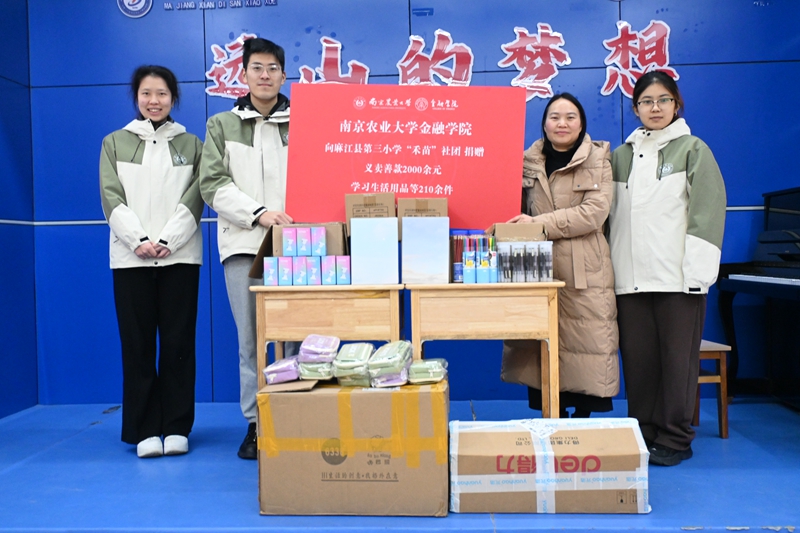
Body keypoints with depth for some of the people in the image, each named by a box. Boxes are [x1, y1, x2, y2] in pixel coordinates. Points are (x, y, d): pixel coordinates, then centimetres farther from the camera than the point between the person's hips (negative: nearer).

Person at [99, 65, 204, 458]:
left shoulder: (191, 144, 11)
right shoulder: (115, 143, 12)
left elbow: (193, 199, 0)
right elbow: (112, 198, 2)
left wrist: (167, 241, -12)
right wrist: (139, 240, -12)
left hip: (180, 256, -1)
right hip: (131, 257, 1)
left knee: (178, 342, 0)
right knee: (137, 344, 2)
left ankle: (176, 428, 10)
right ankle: (145, 430, 10)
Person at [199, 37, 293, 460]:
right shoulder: (222, 125, 14)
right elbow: (213, 184, 3)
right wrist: (258, 213, -11)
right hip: (243, 242, 1)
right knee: (250, 339, 4)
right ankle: (255, 424, 15)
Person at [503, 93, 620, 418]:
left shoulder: (598, 160, 5)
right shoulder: (528, 161, 14)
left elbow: (595, 211, -8)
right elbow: (518, 211, 19)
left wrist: (539, 224, -15)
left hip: (584, 273, -2)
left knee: (586, 348, -3)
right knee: (542, 349, 3)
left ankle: (582, 419, 13)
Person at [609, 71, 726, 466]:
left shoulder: (693, 150, 5)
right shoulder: (621, 156, 16)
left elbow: (707, 212, -4)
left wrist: (697, 270, -12)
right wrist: (609, 267, 9)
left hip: (677, 276, -3)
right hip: (631, 276, 4)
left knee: (677, 357, 2)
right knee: (636, 356, 6)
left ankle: (674, 438, 14)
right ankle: (643, 432, 19)